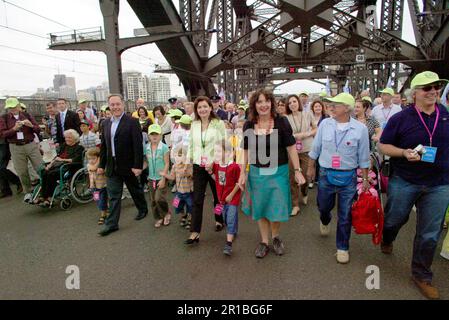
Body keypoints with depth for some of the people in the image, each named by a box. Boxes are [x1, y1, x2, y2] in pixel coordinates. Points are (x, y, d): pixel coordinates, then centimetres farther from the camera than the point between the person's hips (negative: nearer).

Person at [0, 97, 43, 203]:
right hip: (15, 148, 0)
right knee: (22, 172, 5)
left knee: (41, 168, -1)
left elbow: (38, 130, 5)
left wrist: (31, 125, -14)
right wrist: (14, 128, -16)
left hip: (31, 145, 0)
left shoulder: (27, 115, 6)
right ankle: (28, 192, 18)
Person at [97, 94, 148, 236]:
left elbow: (138, 145, -15)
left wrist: (138, 165, -19)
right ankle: (112, 224, 12)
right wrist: (101, 165, 11)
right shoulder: (106, 123, 8)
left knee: (136, 190, 15)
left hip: (128, 165, -4)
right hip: (112, 166, 5)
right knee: (113, 196, 6)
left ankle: (143, 209, 38)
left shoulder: (132, 122, -11)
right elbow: (104, 146, 12)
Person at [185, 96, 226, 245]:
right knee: (197, 199, 1)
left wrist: (214, 162, -18)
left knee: (218, 196, 15)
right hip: (198, 166, 3)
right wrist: (188, 162, 8)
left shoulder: (219, 124, -7)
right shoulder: (194, 125, 6)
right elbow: (191, 145, 12)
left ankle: (219, 220, 39)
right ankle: (195, 232, 5)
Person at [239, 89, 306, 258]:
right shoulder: (249, 125, -1)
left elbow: (291, 148, -5)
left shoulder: (281, 122, -8)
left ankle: (275, 237, 35)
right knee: (260, 207, 12)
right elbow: (246, 151, 5)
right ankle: (264, 242, 31)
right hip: (257, 173, 2)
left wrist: (297, 171, -6)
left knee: (277, 208, 6)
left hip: (278, 172, -2)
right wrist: (243, 173, 4)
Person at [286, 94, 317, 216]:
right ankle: (295, 205, 12)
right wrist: (295, 136, -15)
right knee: (293, 178, 0)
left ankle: (305, 194, 41)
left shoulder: (308, 114, 1)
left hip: (307, 150, 0)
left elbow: (316, 129, 9)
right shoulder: (286, 118, -2)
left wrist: (308, 134, -10)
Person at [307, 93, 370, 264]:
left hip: (348, 177, -2)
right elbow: (315, 148, 6)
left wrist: (365, 179, 1)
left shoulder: (360, 128, -9)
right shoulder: (325, 124, -4)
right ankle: (325, 221, 56)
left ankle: (342, 248, 27)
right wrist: (311, 167, 11)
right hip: (326, 174, 2)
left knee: (345, 216, 7)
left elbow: (363, 157, -2)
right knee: (323, 207, 18)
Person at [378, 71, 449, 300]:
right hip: (404, 182, -2)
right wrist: (404, 153, -20)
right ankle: (387, 239, 52)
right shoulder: (401, 118, -7)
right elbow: (383, 145, -4)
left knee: (430, 234, 10)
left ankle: (421, 275, 29)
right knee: (395, 219, 16)